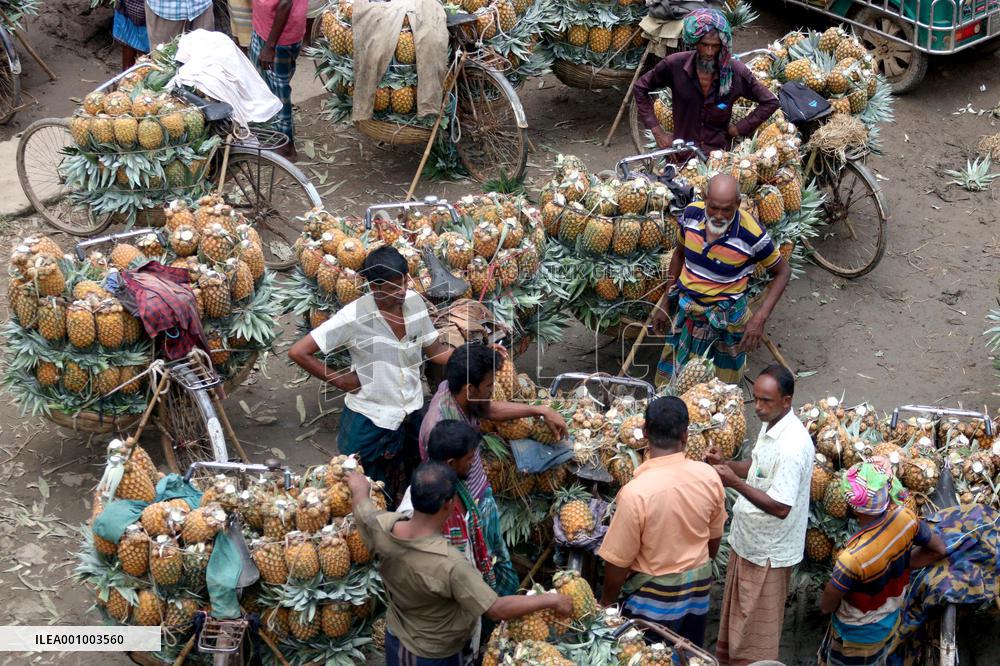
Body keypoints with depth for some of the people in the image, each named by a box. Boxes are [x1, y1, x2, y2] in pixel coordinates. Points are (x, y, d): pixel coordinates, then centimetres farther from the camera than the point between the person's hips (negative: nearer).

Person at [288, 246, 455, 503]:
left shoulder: (414, 302, -8)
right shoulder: (355, 316, -23)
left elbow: (435, 350, 2)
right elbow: (298, 352, -21)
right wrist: (337, 379, -15)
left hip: (413, 412, 4)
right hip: (371, 420, -4)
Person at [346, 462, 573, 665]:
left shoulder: (383, 527, -22)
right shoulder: (449, 564, -40)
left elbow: (362, 505, 2)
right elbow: (497, 610, -32)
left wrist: (359, 486, 25)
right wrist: (552, 600, -21)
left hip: (395, 639, 5)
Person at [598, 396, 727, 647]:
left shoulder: (636, 492, -28)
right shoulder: (708, 476, -13)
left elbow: (617, 561, -19)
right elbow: (715, 537, 4)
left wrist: (606, 602, -2)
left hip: (656, 598, -4)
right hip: (699, 587, 4)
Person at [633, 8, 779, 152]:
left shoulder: (736, 72, -10)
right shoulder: (674, 65, -10)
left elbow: (770, 102, 0)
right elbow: (641, 87, 5)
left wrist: (739, 129, -4)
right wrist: (657, 131, 1)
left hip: (719, 151, 0)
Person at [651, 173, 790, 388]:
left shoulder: (752, 235, -26)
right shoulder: (691, 214, -14)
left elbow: (782, 272, -9)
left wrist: (760, 318, -20)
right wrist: (665, 303, 10)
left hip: (726, 319, -4)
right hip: (687, 312, 4)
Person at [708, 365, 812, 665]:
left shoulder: (792, 446, -30)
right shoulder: (770, 425, 0)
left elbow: (780, 507, -30)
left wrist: (735, 482, -30)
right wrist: (725, 464, 0)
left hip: (767, 551, -10)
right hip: (747, 539, 10)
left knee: (756, 630, 8)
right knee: (735, 613, 27)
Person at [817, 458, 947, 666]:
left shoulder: (853, 558, -42)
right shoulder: (905, 517, -25)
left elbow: (826, 606, -25)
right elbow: (939, 549, -3)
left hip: (856, 638, -5)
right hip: (890, 625, 5)